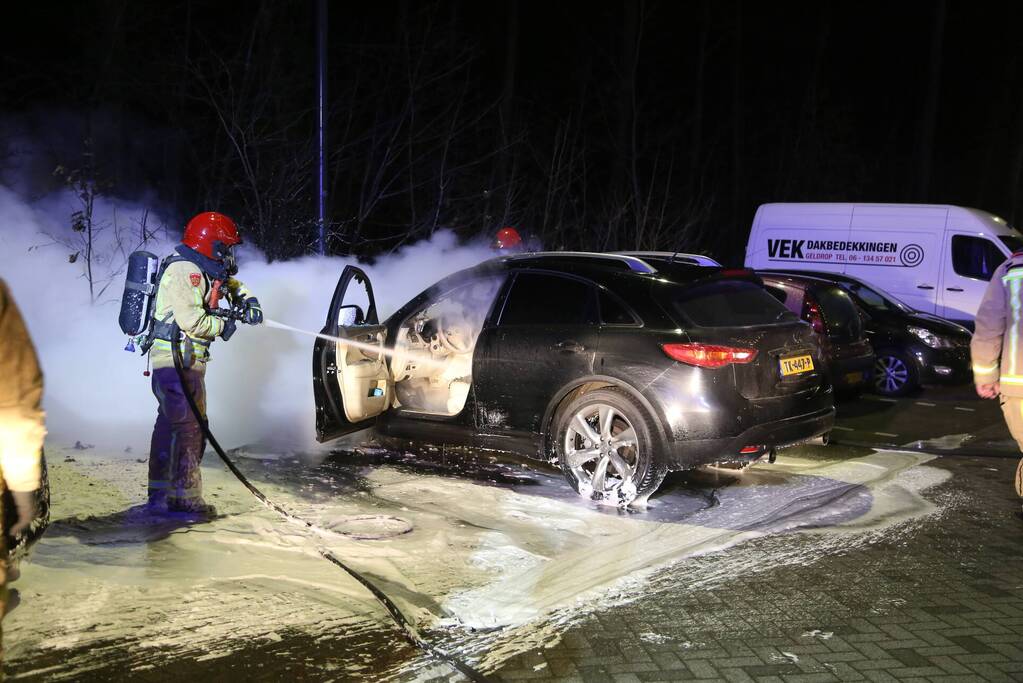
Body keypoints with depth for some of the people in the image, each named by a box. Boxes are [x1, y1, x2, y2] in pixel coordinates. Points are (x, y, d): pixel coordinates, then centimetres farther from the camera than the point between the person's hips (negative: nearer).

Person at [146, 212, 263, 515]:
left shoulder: (200, 270, 17)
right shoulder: (185, 270, -15)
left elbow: (229, 282, 34)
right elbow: (192, 321, -23)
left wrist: (246, 299, 14)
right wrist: (223, 326, -7)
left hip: (184, 362, 11)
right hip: (177, 361, -11)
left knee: (170, 426, 14)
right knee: (188, 427, -9)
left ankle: (161, 495, 22)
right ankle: (184, 497, -7)